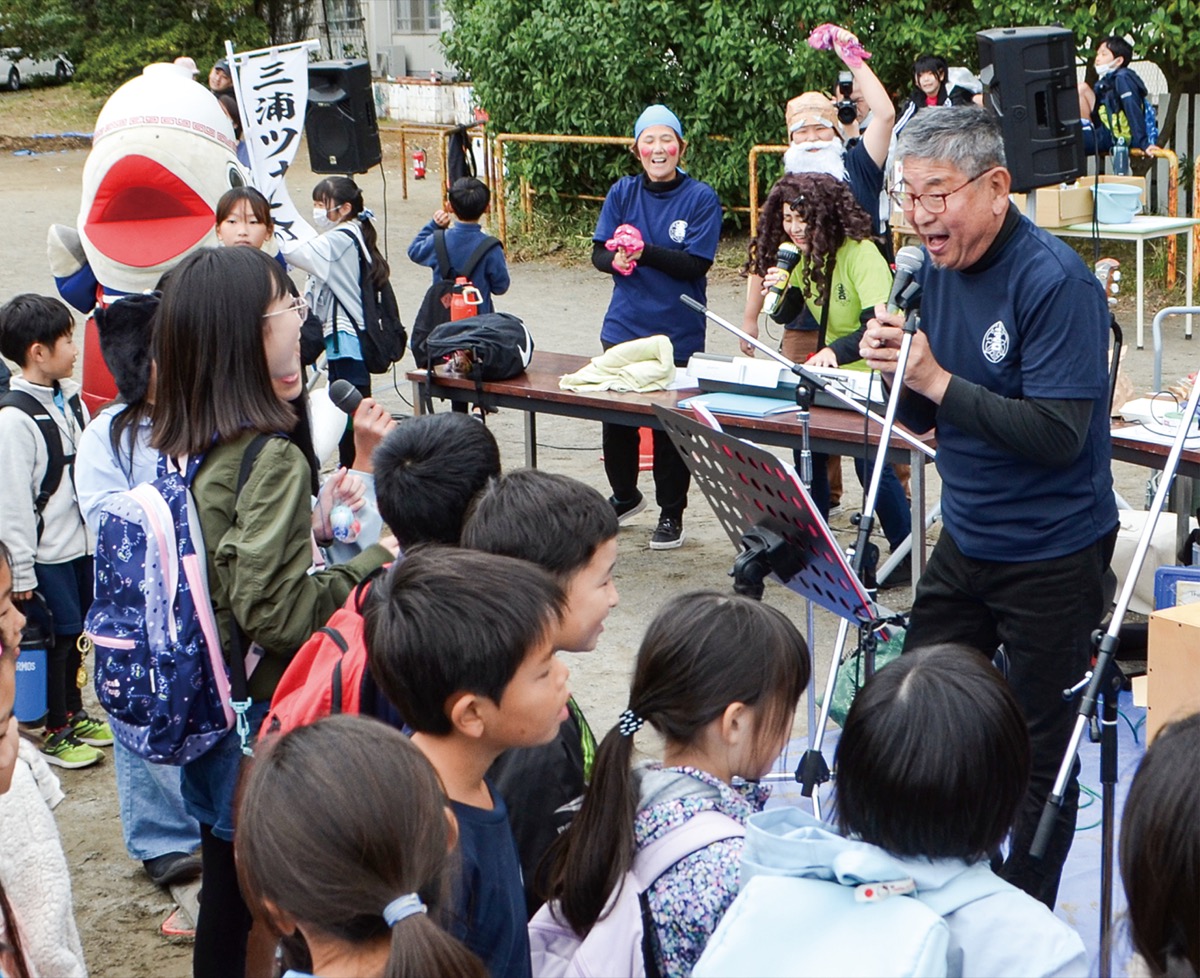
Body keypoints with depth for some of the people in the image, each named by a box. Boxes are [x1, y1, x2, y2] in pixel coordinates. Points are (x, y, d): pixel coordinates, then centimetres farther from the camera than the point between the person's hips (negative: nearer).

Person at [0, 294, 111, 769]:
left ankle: (74, 715, 32)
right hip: (47, 555, -7)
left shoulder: (70, 399, 6)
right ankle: (56, 732, 16)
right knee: (58, 637, 1)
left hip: (82, 542, 7)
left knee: (77, 633, 16)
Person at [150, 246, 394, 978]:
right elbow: (275, 613, -24)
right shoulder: (271, 461, -23)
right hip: (267, 725, -7)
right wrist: (372, 563, -15)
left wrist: (312, 523, 8)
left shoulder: (180, 446, 0)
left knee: (227, 901, 21)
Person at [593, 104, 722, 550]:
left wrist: (644, 252, -26)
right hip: (623, 328, 3)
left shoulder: (701, 198, -6)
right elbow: (598, 252, 3)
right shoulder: (623, 192, 4)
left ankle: (671, 513, 20)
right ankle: (625, 497, 34)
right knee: (616, 419, 11)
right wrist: (615, 260, -20)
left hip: (678, 333, -3)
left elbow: (695, 265, -14)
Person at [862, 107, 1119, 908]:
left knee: (1041, 751, 5)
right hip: (964, 539, 8)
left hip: (1053, 552, -7)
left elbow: (1059, 433, -27)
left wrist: (937, 378, -26)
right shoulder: (935, 269, 3)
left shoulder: (1056, 282, -20)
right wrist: (897, 368, -12)